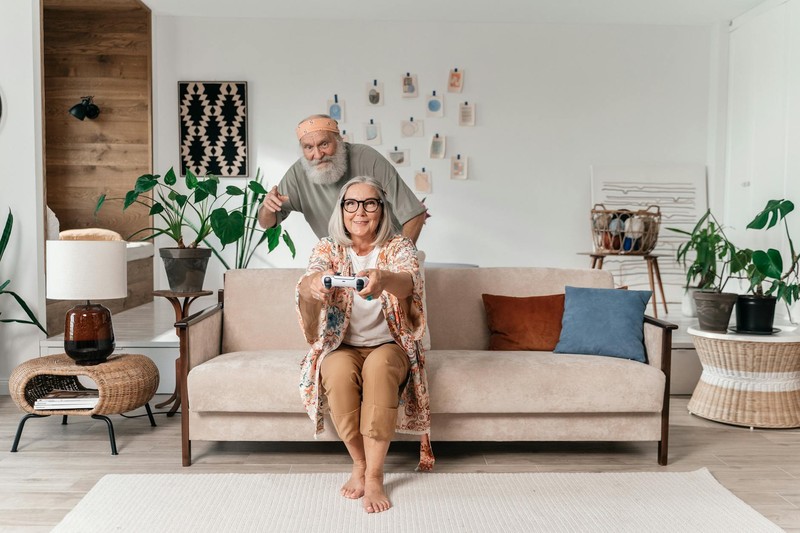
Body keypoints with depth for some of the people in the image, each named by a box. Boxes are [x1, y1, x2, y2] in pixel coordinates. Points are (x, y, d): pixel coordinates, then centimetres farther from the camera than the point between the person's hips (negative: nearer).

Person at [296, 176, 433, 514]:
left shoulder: (400, 247, -4)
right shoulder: (327, 249, -1)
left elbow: (409, 281, -28)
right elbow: (311, 280, -23)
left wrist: (383, 279, -53)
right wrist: (310, 285, -50)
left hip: (389, 347, -1)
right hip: (342, 348, 1)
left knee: (379, 365, -34)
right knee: (338, 368, -33)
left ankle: (374, 475, -25)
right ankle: (360, 463, -13)